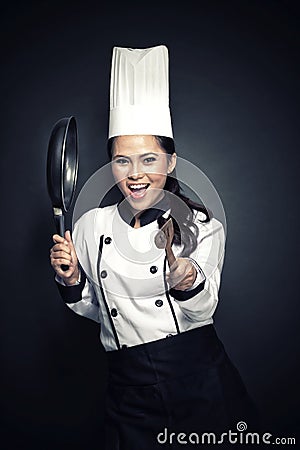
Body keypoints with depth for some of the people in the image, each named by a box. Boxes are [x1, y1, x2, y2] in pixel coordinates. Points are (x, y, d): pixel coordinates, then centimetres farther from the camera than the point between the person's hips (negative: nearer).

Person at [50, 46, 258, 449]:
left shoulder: (203, 226, -6)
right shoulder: (91, 226, -1)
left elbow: (201, 313, -9)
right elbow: (93, 309, 10)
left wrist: (191, 282, -29)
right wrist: (71, 280, -9)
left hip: (200, 382, -1)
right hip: (129, 392, 2)